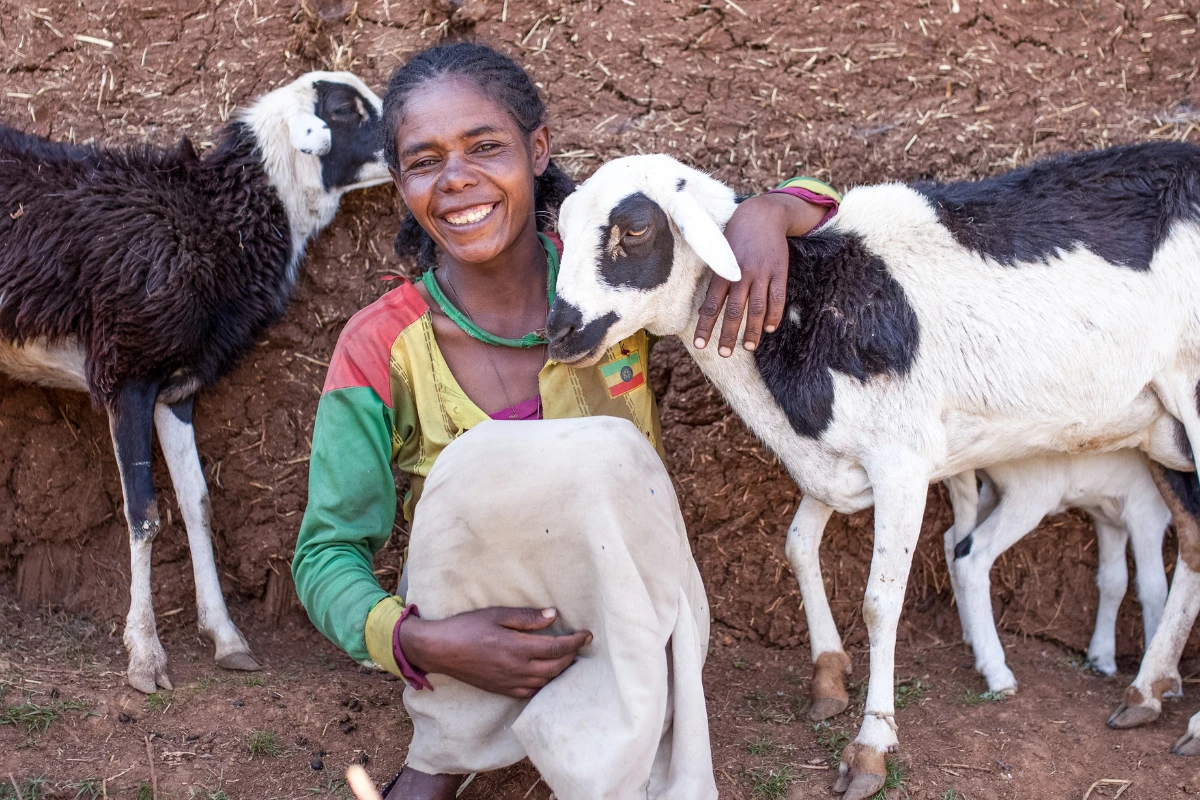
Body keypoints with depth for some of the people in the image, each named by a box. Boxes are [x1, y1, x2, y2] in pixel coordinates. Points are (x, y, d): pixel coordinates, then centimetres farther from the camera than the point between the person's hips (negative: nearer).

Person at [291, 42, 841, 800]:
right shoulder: (380, 350, -13)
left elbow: (814, 201, 1)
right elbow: (327, 555, -8)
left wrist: (767, 211, -24)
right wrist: (421, 643, -28)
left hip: (624, 625, 2)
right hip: (474, 644, -1)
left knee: (612, 452, -30)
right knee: (488, 461, -32)